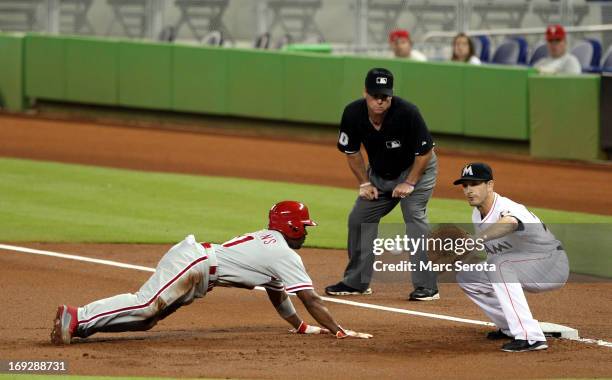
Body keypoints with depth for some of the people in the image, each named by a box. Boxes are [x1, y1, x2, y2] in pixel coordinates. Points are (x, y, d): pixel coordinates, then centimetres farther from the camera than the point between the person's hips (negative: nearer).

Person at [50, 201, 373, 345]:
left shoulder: (266, 239, 27)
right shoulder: (287, 257, -2)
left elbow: (276, 295, 35)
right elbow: (310, 299, -3)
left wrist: (301, 326, 38)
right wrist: (339, 331, 0)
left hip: (192, 257, 9)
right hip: (194, 264, -9)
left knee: (143, 316, 3)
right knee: (144, 306, -24)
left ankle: (78, 322, -10)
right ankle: (77, 318, -37)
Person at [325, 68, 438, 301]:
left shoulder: (407, 113, -31)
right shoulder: (353, 114, -19)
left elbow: (425, 152, -20)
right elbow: (351, 151, -1)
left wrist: (409, 184, -21)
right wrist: (364, 183, -6)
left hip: (415, 169, -6)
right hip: (379, 174, 6)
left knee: (414, 215, -22)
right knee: (359, 218, 5)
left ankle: (426, 286, -22)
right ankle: (356, 282, 20)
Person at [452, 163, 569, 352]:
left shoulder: (507, 209, -28)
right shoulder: (477, 214, 1)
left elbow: (508, 224, -55)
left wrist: (473, 239, -71)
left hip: (553, 264, -9)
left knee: (498, 265, -35)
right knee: (465, 276, 2)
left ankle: (530, 337, -37)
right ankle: (510, 328, 11)